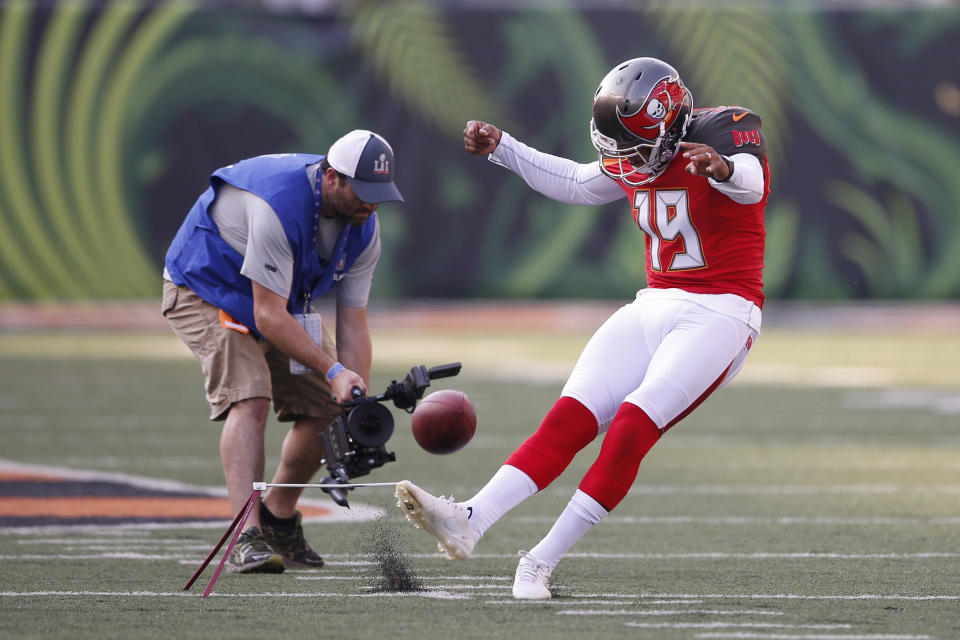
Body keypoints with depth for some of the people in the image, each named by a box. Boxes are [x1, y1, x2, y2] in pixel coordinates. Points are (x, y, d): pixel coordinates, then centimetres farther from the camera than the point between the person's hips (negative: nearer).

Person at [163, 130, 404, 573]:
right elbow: (268, 316, -37)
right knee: (250, 398, -28)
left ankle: (278, 518, 24)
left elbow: (353, 325, -10)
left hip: (285, 300, 8)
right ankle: (247, 537, -35)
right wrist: (333, 371, -40)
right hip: (206, 289, -8)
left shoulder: (363, 228, -14)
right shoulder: (279, 204, -38)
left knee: (325, 408, 2)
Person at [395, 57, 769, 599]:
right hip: (655, 306, 7)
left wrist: (722, 168, -58)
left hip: (721, 311, -7)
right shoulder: (637, 158, 9)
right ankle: (469, 523, -21)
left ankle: (542, 562, -17)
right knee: (569, 420, -8)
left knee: (631, 428, -20)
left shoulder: (726, 131, -13)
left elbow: (750, 182, -35)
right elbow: (576, 184, 27)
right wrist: (500, 146, 22)